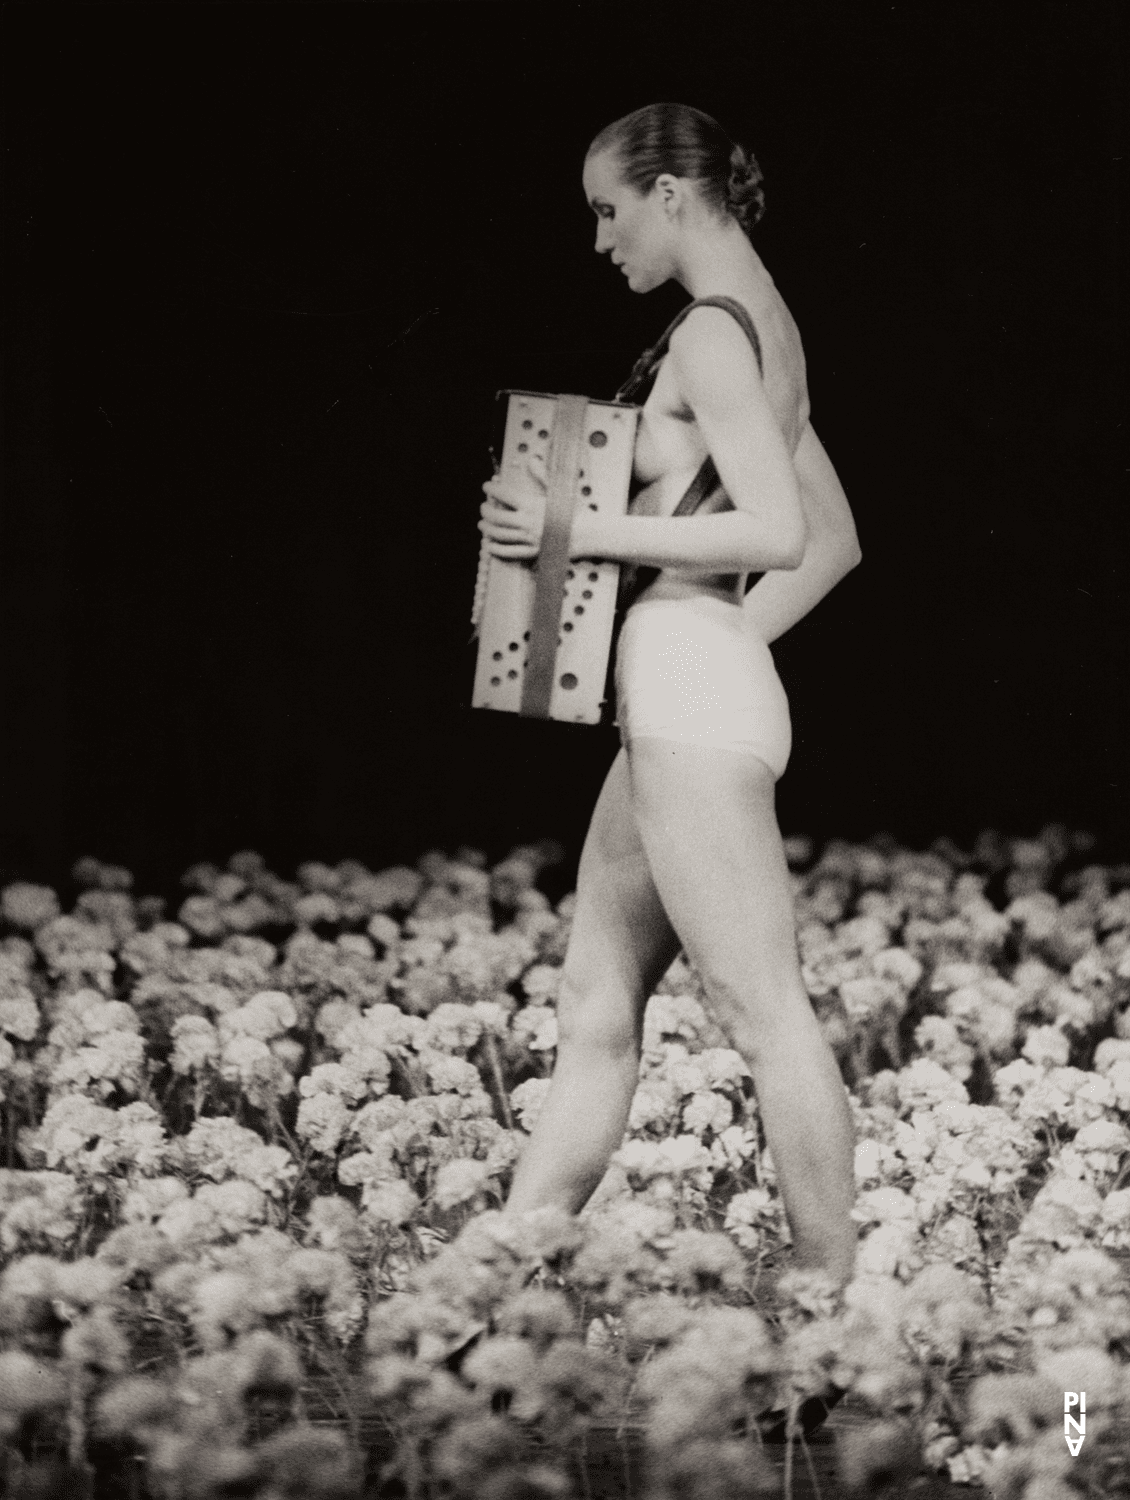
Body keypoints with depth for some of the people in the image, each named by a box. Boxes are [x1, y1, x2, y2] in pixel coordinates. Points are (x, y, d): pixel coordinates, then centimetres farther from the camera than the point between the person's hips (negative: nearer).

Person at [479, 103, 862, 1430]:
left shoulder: (710, 334, -12)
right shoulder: (767, 330, 17)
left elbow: (776, 532, -22)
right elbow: (835, 541, 22)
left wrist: (583, 532, -17)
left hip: (691, 692, -10)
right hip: (678, 702, 10)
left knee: (761, 1009, -7)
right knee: (595, 1006, 10)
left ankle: (834, 1282, -4)